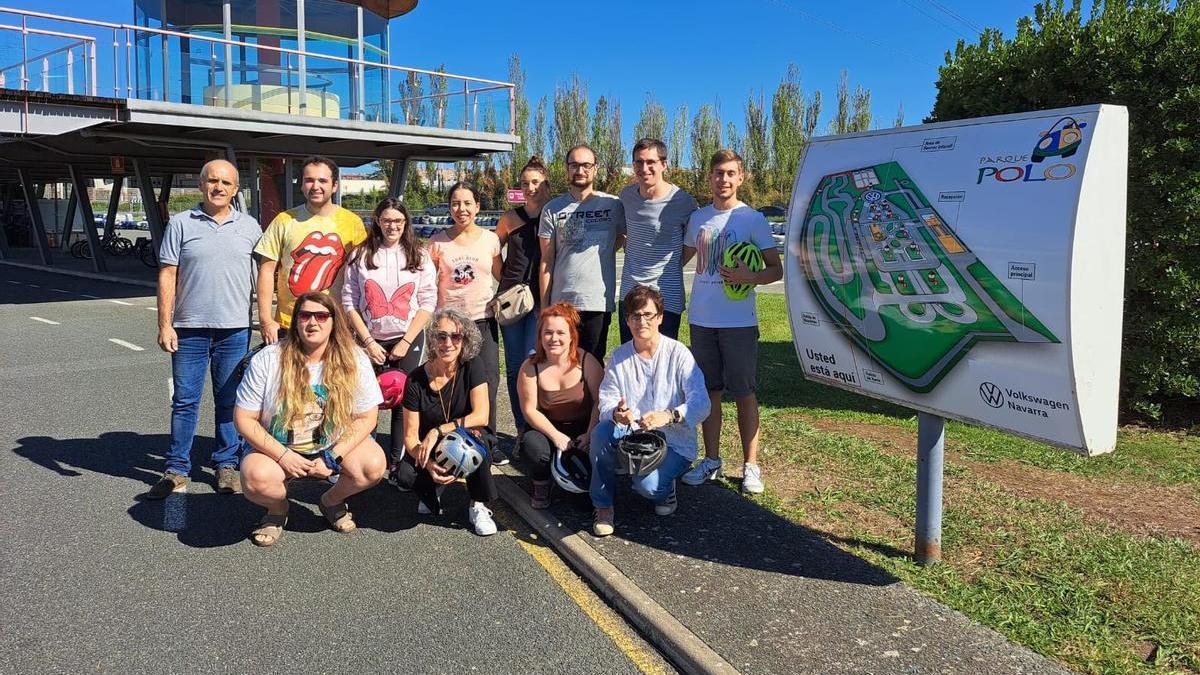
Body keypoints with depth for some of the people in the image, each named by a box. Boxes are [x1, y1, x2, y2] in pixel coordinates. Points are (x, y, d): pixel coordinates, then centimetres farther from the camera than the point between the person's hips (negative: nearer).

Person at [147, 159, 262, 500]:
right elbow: (167, 276, 1)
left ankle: (227, 465, 20)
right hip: (189, 329, -1)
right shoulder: (181, 224, 3)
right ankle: (177, 470, 16)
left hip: (235, 330, 1)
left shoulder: (250, 227, 7)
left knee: (229, 402, 9)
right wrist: (164, 324, -5)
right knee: (184, 401, 5)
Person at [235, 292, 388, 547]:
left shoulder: (354, 361, -10)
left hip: (335, 444, 1)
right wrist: (282, 455, -18)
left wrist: (332, 458, -17)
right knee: (256, 478, -33)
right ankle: (277, 508, 6)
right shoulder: (267, 360, -12)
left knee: (374, 465, -27)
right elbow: (244, 418, -9)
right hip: (278, 449, -1)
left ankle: (332, 501, 8)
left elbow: (366, 418, -7)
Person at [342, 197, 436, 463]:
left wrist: (406, 342, -7)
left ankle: (397, 460, 12)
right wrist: (368, 341, -6)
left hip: (408, 340, 0)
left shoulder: (419, 257, 3)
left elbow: (428, 302, -1)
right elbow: (349, 302, 0)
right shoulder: (360, 255, 2)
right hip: (369, 340, 0)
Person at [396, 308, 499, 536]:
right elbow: (410, 435, -12)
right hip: (431, 450, 1)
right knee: (405, 476, -30)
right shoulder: (416, 380, -12)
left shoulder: (472, 366, -13)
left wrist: (437, 431, -28)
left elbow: (481, 416, -22)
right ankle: (431, 491, 8)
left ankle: (479, 505, -15)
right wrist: (429, 464, -30)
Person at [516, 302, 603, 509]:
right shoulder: (530, 367, -10)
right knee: (532, 443, -32)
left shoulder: (586, 362, -11)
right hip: (550, 428, 0)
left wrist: (591, 435, -22)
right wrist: (556, 435, -21)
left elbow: (600, 402, -11)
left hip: (583, 428, 0)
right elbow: (530, 410, -10)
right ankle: (542, 484, 1)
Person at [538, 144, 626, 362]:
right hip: (561, 302, 1)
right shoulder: (552, 209, 6)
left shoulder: (613, 205, 2)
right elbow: (546, 262, 6)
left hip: (599, 303, -1)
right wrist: (544, 306, 2)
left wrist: (601, 252, 1)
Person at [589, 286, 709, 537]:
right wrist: (616, 414, -31)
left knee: (647, 485, -31)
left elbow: (701, 404, -21)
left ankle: (664, 488, 10)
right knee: (602, 431, -28)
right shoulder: (619, 356, 2)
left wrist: (670, 415, -41)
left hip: (674, 444, -3)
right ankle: (603, 506, -9)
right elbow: (606, 402, -6)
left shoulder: (678, 354, -10)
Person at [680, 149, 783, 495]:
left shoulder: (753, 219, -4)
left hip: (739, 320, -4)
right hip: (701, 319, 4)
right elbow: (681, 258, 23)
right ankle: (711, 460, 22)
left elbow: (777, 269, -4)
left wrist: (750, 277, -23)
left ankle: (751, 465, 12)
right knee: (709, 390, 11)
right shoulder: (697, 218, 9)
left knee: (743, 392, 2)